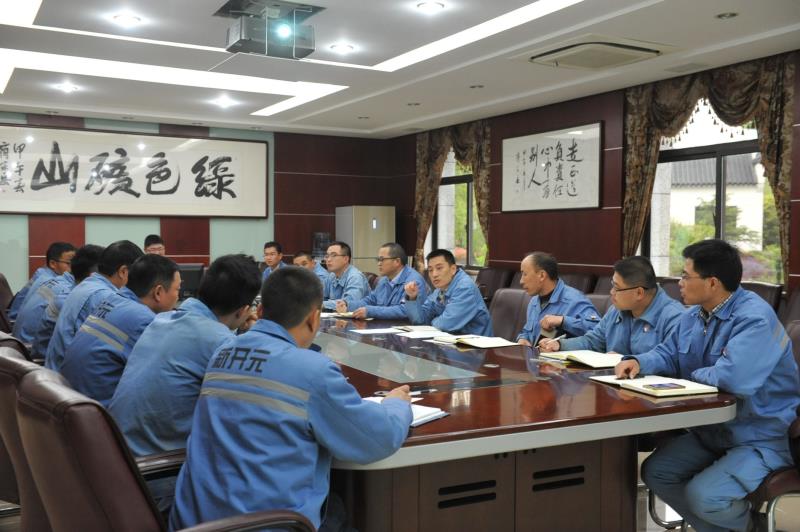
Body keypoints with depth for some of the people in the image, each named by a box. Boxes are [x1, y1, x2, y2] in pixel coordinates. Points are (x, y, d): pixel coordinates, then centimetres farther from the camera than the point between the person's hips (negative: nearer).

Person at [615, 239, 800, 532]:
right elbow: (667, 354, 16)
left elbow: (733, 378, -41)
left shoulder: (755, 318, -26)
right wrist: (639, 362, -9)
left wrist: (693, 376, -18)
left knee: (703, 497, -25)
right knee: (655, 472, -1)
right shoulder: (693, 315, 4)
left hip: (761, 439, -9)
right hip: (711, 431, 9)